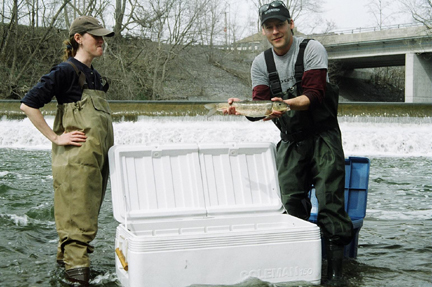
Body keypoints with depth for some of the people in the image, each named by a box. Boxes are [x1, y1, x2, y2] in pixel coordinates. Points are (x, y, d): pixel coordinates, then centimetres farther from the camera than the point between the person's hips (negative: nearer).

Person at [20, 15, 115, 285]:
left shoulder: (94, 75, 15)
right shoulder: (66, 71, -10)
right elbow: (28, 104, -15)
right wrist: (55, 137, -16)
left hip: (96, 158, 9)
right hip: (76, 158, -9)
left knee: (88, 211, 15)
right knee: (78, 214, -6)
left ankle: (67, 256, 29)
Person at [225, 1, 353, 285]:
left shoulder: (312, 49, -8)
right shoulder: (261, 63, 5)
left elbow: (314, 94, -19)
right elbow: (260, 106, -5)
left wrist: (286, 104, -37)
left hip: (323, 134, -4)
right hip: (290, 140, 4)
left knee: (329, 199, -11)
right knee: (291, 202, -1)